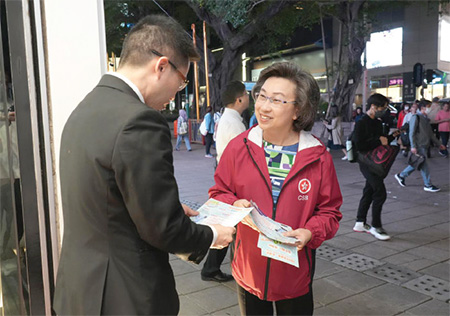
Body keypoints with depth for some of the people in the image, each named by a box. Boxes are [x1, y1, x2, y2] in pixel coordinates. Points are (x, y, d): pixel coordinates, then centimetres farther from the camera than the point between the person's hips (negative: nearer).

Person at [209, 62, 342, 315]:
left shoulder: (318, 158, -9)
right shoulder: (238, 147, -7)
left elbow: (330, 211, -1)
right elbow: (219, 193, 3)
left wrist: (310, 232, -18)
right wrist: (235, 205, -17)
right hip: (248, 269, 1)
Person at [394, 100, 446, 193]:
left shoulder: (426, 119, 17)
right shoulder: (416, 117, -10)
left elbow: (430, 133, 23)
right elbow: (411, 133, -15)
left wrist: (438, 144, 22)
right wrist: (413, 146, -21)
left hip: (424, 146, 9)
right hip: (419, 146, -9)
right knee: (424, 165, -4)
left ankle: (401, 176, 24)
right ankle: (428, 185, 4)